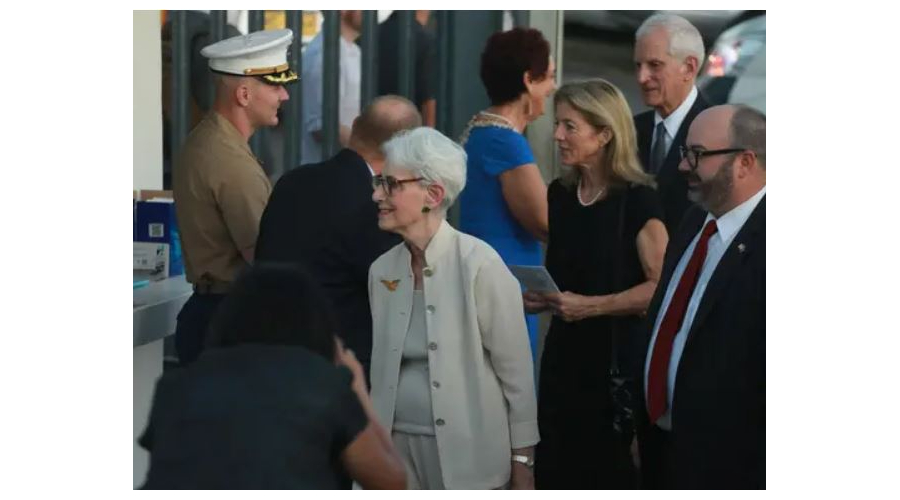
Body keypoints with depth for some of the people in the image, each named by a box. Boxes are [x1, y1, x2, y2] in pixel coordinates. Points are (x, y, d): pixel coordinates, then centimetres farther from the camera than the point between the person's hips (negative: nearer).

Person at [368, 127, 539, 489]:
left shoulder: (478, 265, -11)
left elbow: (516, 370, -8)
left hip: (467, 452, -5)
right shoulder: (382, 270, 6)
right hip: (398, 448, 5)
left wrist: (522, 462, -7)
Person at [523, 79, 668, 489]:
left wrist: (589, 306, -19)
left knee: (607, 472, 3)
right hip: (563, 355, 6)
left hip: (617, 360, -6)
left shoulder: (637, 200, -11)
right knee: (556, 470, 7)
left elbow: (662, 287, -17)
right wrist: (543, 298, 4)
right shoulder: (560, 194, 9)